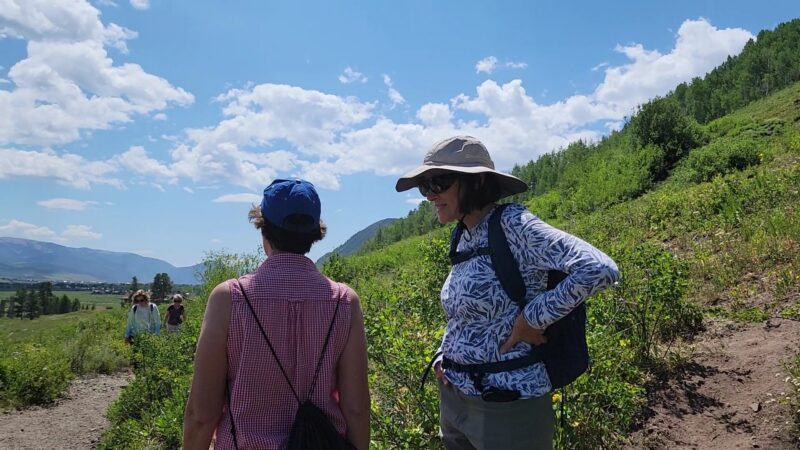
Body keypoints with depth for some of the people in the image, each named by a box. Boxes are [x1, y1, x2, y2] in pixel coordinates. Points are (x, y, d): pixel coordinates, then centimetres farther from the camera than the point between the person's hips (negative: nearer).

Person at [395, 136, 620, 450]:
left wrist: (532, 319, -21)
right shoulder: (465, 240, 5)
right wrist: (442, 359, 3)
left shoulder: (511, 224, -18)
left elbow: (599, 269, -29)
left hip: (507, 406, -7)